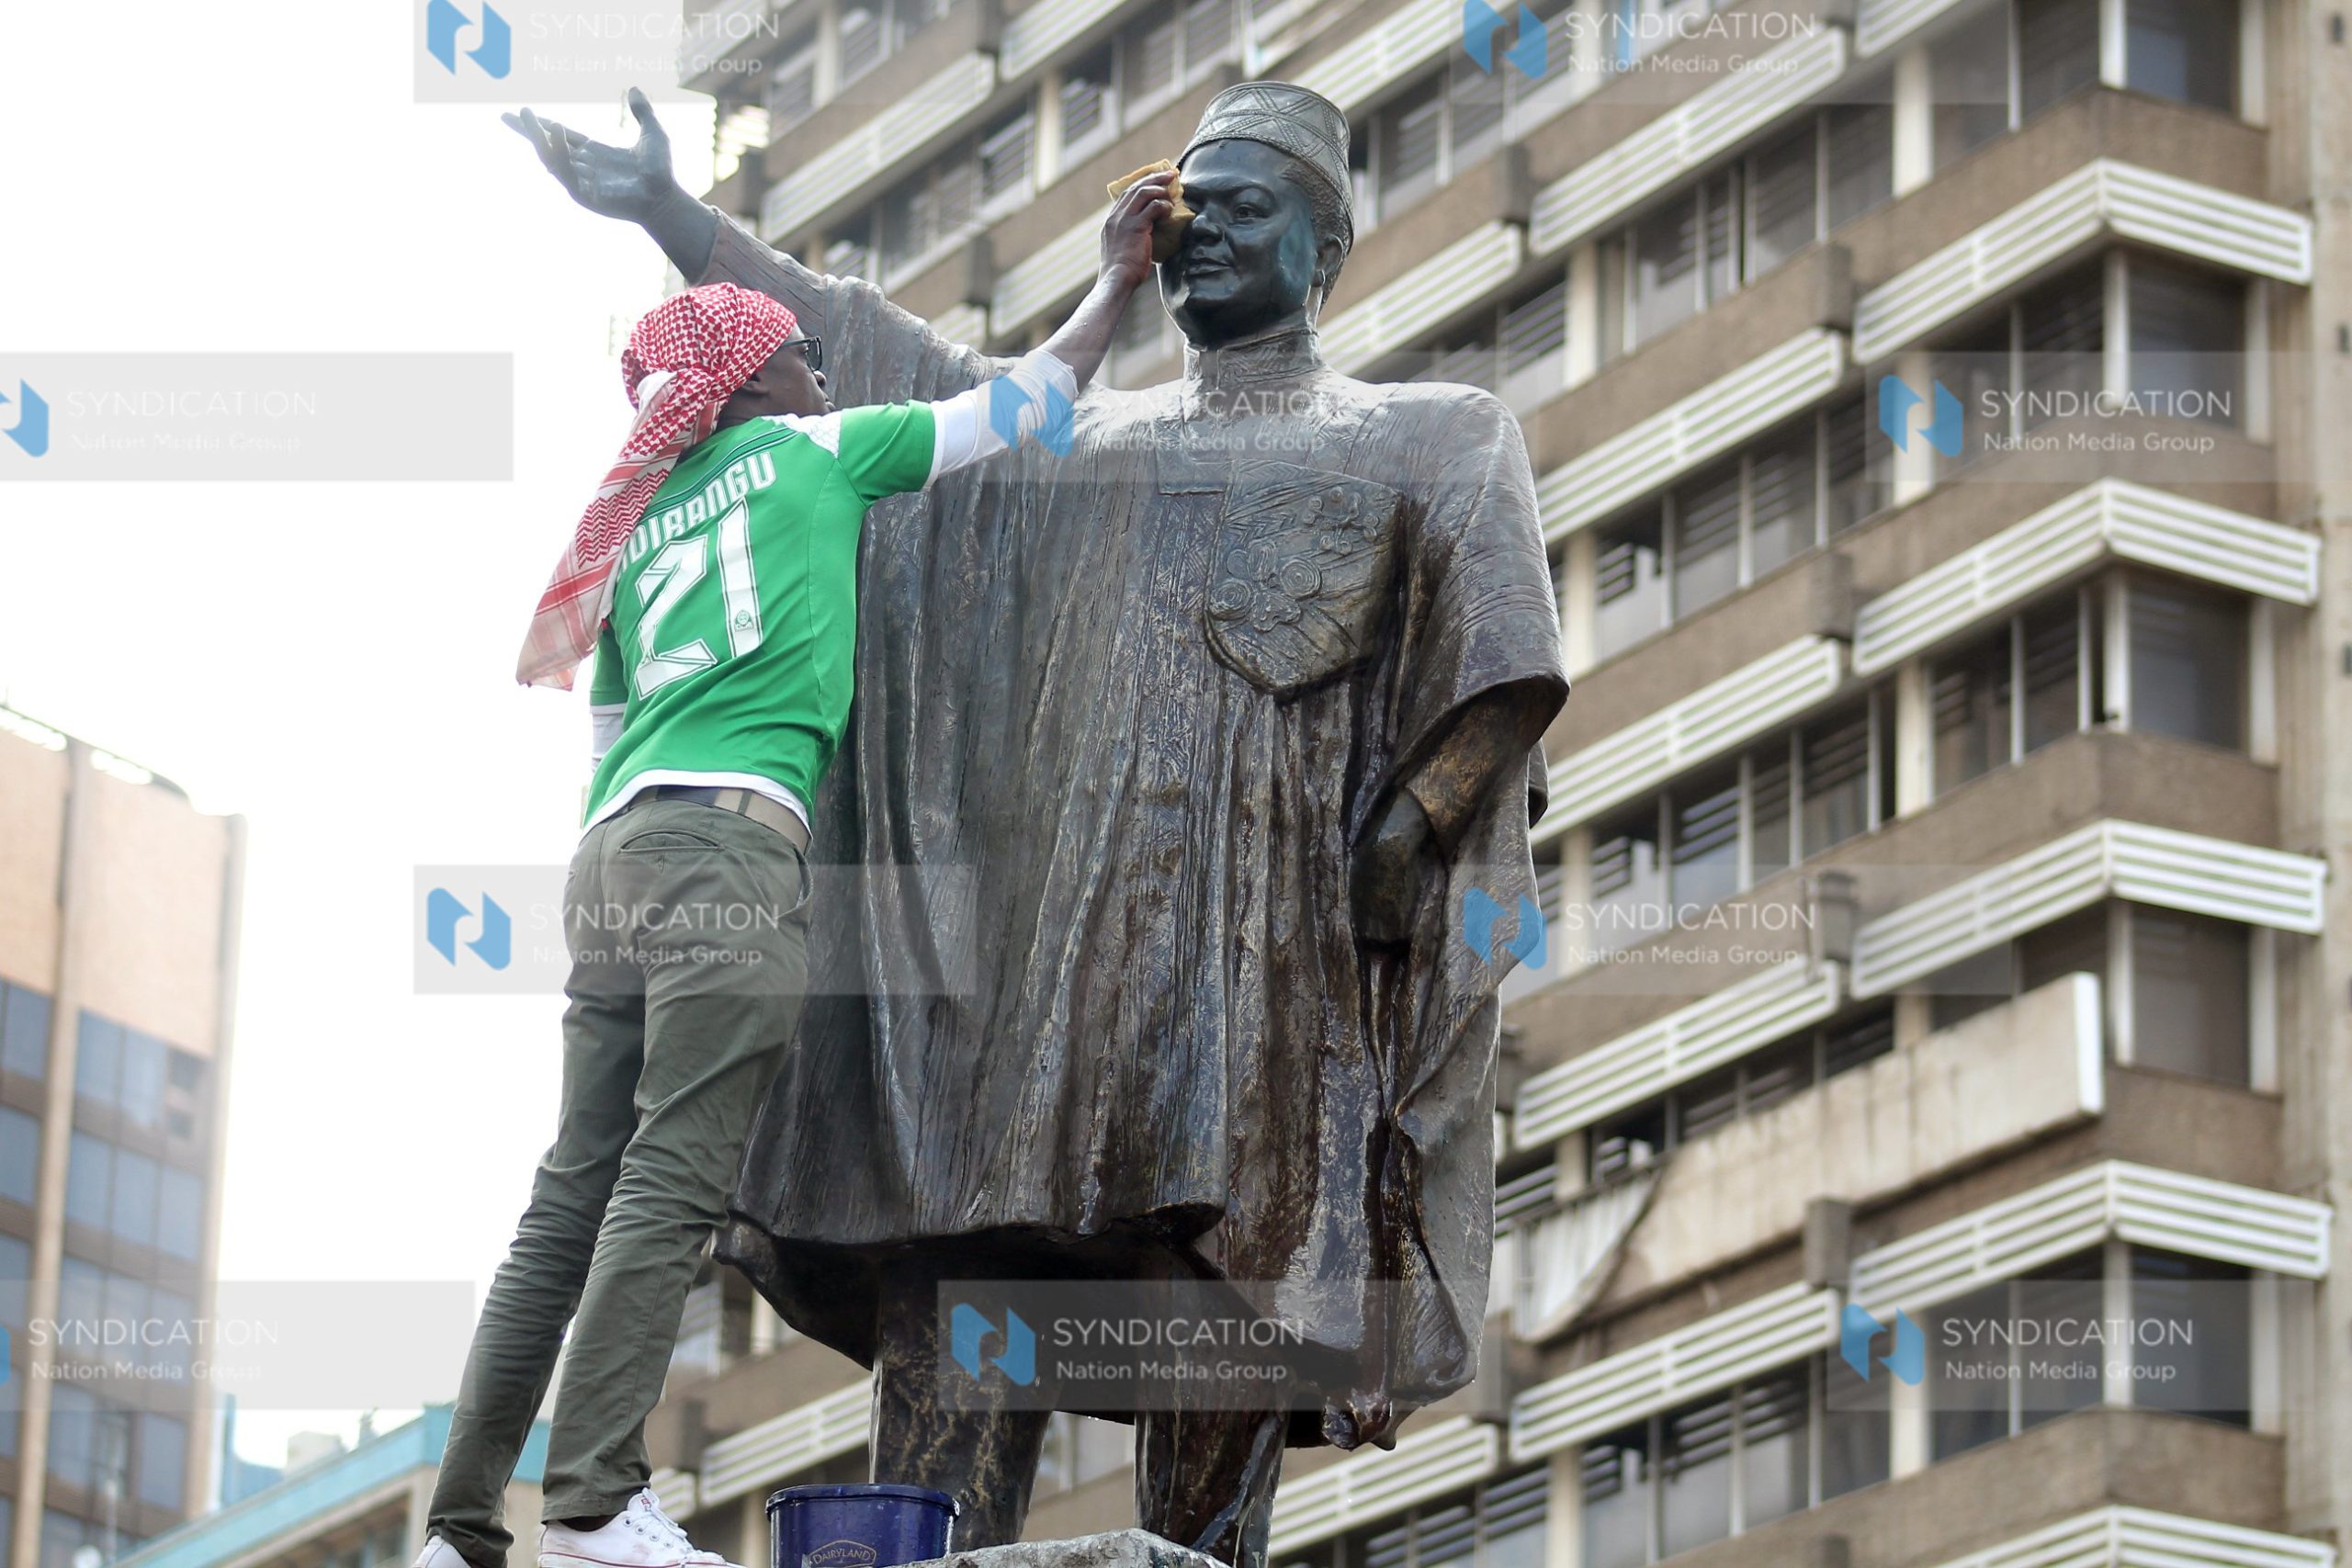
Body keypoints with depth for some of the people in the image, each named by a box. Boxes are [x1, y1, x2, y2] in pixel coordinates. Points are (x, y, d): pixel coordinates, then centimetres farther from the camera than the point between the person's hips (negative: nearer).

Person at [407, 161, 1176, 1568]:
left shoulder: (639, 529, 27)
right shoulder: (813, 452, 11)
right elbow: (1030, 404, 16)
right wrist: (1120, 279, 27)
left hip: (613, 853, 7)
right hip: (734, 837, -7)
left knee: (578, 1188, 4)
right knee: (677, 1176, -14)